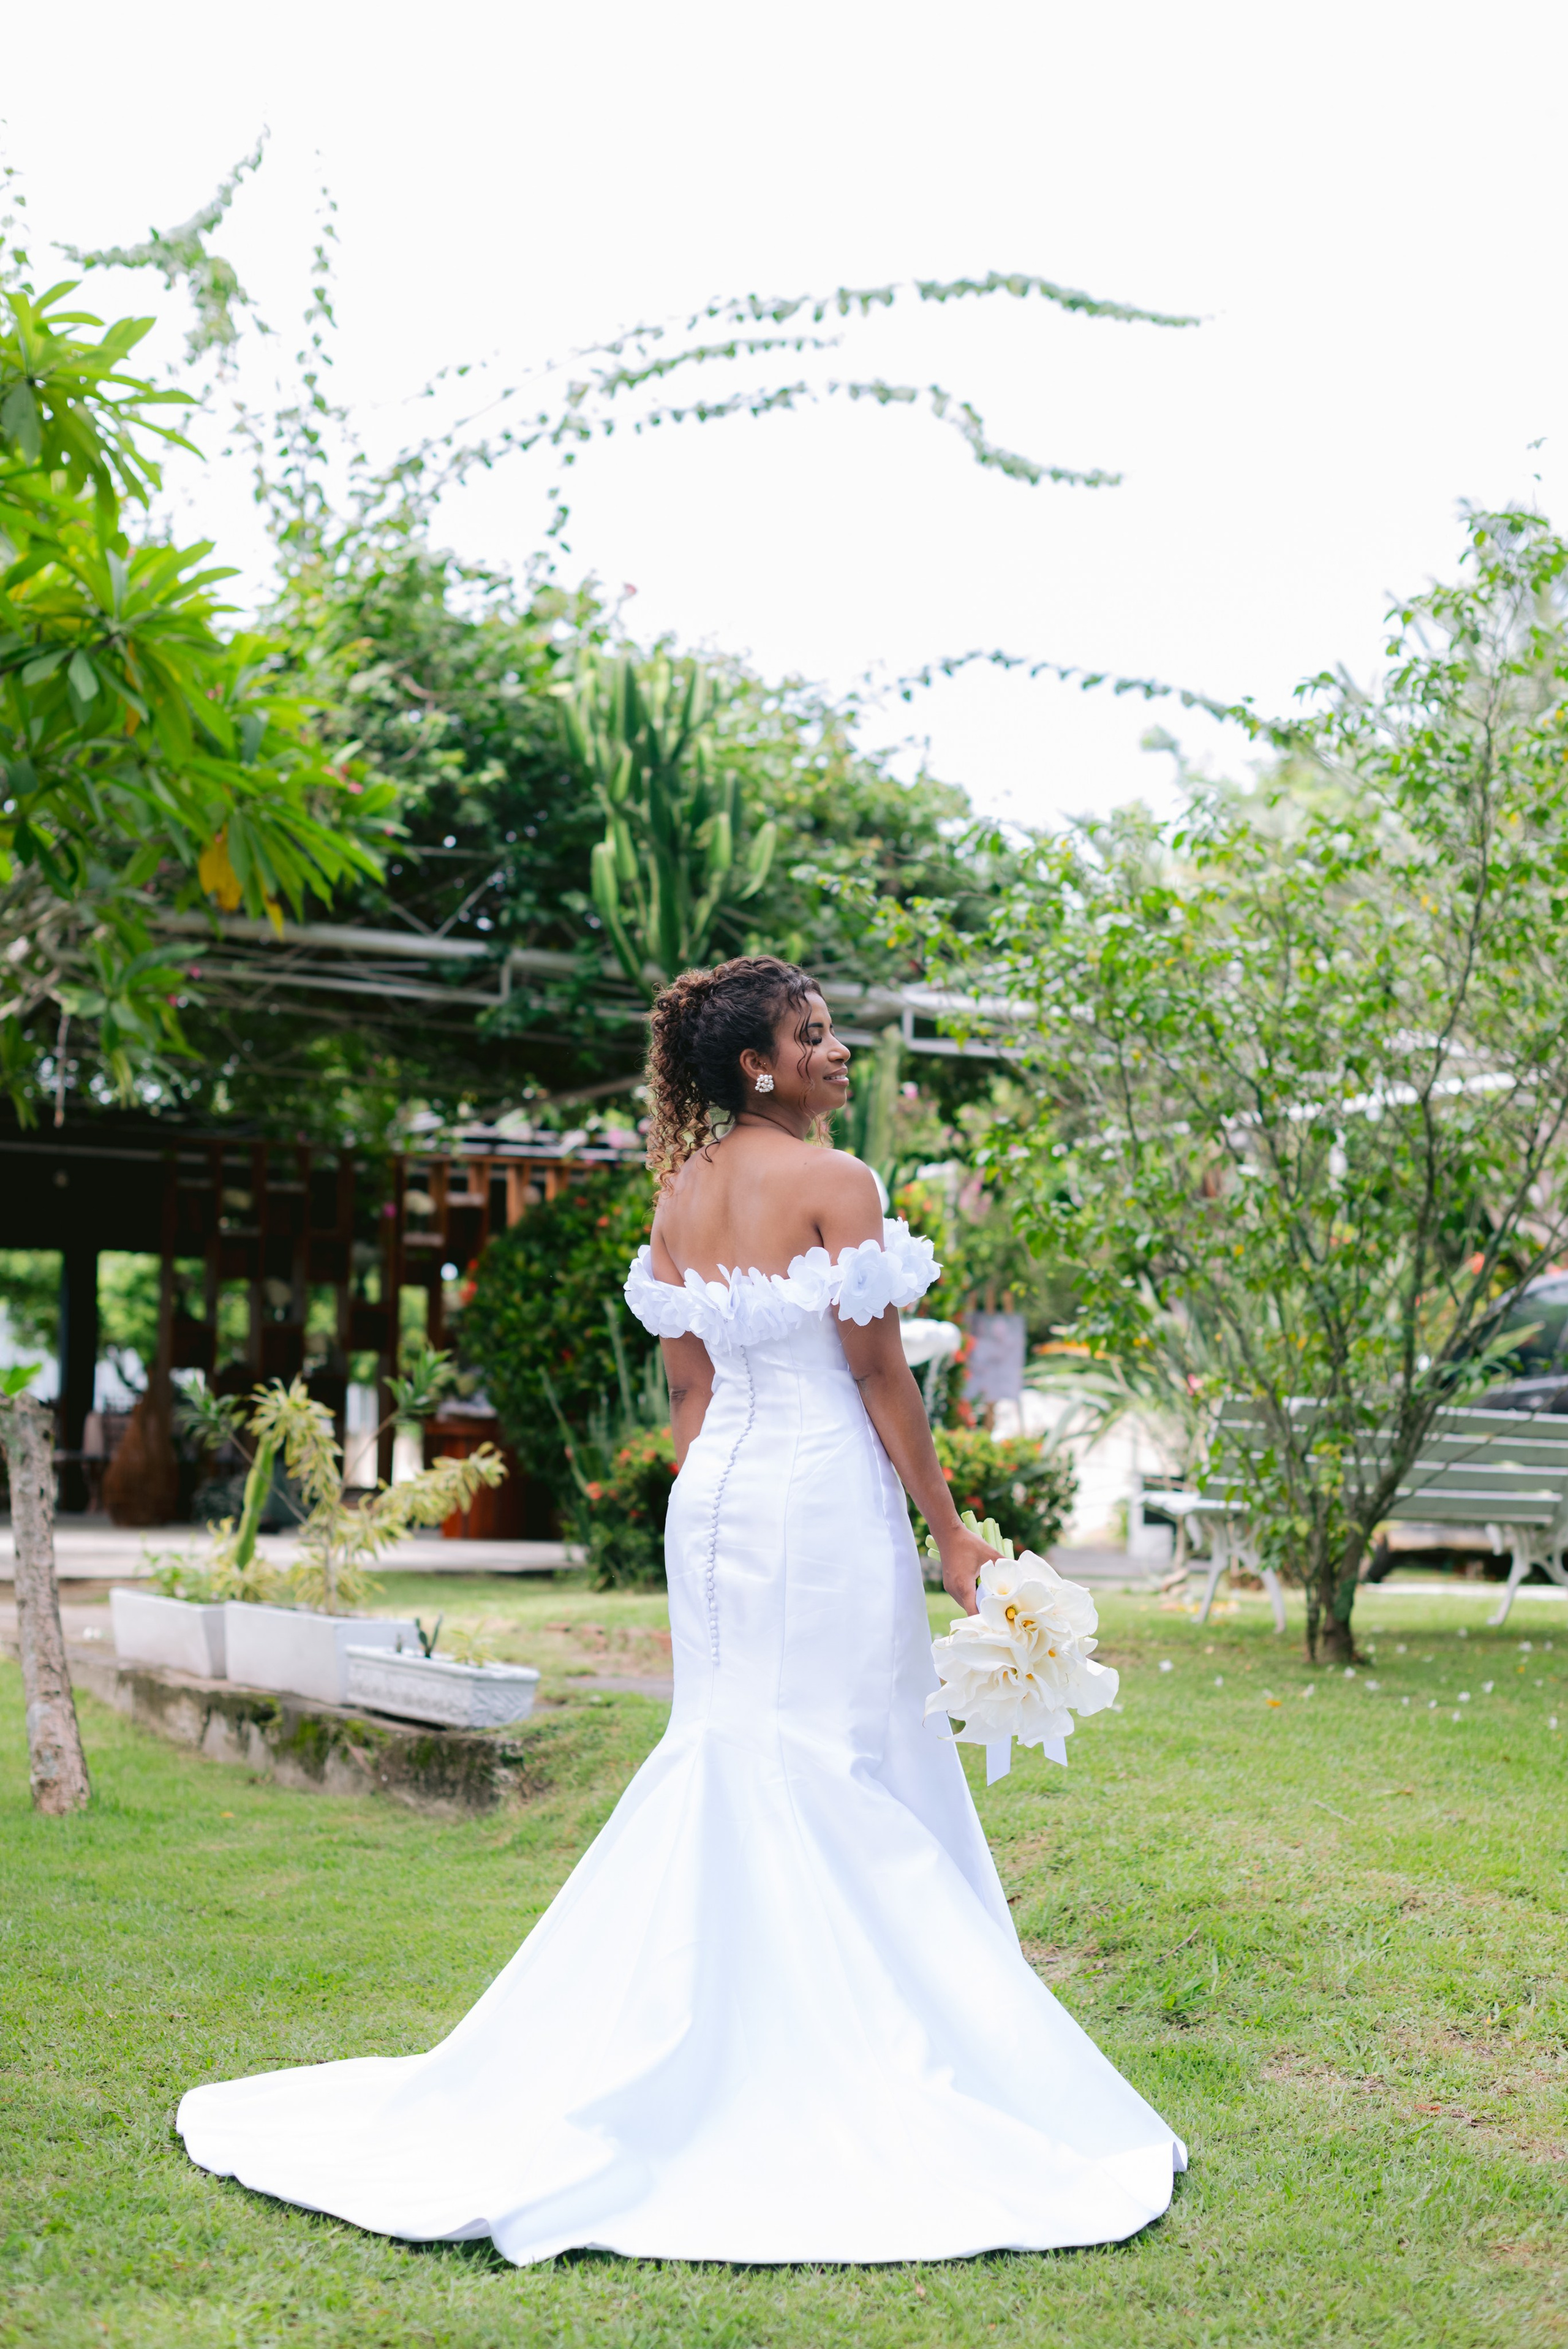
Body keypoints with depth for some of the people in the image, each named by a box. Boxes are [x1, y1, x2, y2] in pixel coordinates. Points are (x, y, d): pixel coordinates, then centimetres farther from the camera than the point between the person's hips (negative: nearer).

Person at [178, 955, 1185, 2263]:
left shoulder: (682, 1192, 9)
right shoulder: (832, 1184, -11)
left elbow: (687, 1386, 12)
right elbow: (879, 1373, -11)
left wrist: (715, 1507, 19)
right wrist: (950, 1532, -6)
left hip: (715, 1498, 7)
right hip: (828, 1497, -7)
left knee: (725, 1759, 15)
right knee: (851, 1778, 0)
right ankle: (859, 2067, 7)